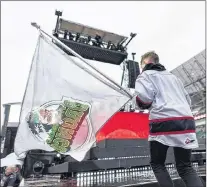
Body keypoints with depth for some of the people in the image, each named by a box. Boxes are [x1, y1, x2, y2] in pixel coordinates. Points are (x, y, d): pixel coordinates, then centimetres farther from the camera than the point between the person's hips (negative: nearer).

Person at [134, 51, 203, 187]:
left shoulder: (145, 75, 7)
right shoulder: (172, 76, 28)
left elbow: (144, 98, -11)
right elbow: (188, 100, 26)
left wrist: (142, 105, 9)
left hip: (164, 123, -6)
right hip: (186, 122, 6)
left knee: (157, 164, 14)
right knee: (185, 167, 13)